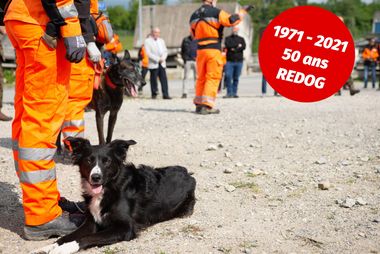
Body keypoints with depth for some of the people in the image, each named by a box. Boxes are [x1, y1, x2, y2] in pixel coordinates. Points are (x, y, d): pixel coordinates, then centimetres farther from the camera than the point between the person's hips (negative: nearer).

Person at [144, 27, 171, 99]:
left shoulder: (161, 41, 18)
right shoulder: (147, 41, 0)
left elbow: (165, 51, 16)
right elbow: (148, 53, -9)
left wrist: (163, 58, -5)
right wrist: (157, 59, -14)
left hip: (162, 63, 4)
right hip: (153, 64, -4)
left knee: (164, 79, -3)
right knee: (153, 79, -1)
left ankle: (165, 95, -3)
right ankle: (154, 94, 11)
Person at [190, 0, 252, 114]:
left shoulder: (194, 16, 12)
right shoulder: (216, 12, -8)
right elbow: (231, 20, -10)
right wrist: (243, 11, 2)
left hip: (200, 50, 6)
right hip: (213, 49, -6)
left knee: (201, 78, 14)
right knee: (213, 77, -3)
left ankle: (199, 104, 17)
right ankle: (207, 106, -10)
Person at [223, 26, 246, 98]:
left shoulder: (241, 39, 17)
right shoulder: (228, 38, 13)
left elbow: (243, 47, -2)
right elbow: (228, 45, -7)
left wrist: (234, 49, -9)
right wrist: (237, 45, -5)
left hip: (239, 61, 1)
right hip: (230, 60, -1)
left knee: (236, 78, 1)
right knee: (228, 77, -12)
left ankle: (234, 93, 5)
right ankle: (229, 93, -8)